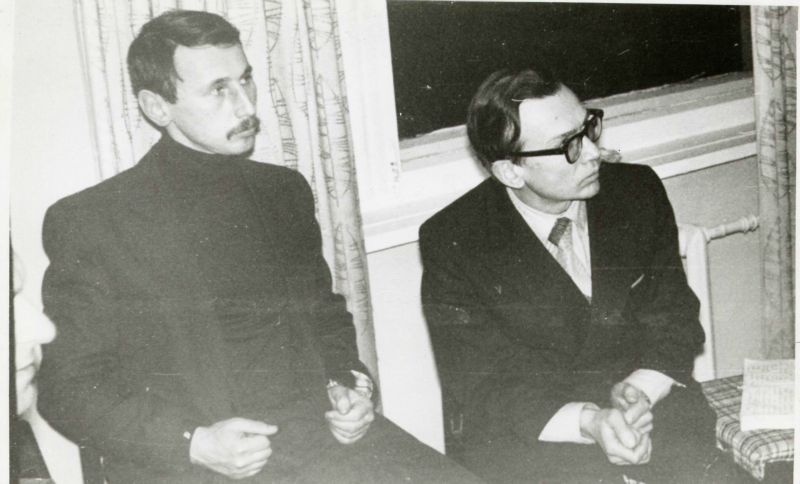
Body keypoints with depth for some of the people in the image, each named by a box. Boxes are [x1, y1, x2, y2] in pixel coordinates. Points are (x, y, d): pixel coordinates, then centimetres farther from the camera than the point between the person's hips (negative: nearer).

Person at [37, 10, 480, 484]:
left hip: (315, 433, 4)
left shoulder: (286, 190, 14)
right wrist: (193, 443, -13)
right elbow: (68, 387, -1)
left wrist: (349, 383, 4)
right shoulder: (88, 221, -1)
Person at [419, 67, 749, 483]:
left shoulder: (638, 191, 0)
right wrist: (589, 423, -28)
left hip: (649, 405, 4)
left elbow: (675, 318, 6)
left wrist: (640, 389, -16)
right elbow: (478, 390, -13)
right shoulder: (451, 242, -12)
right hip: (524, 433, -3)